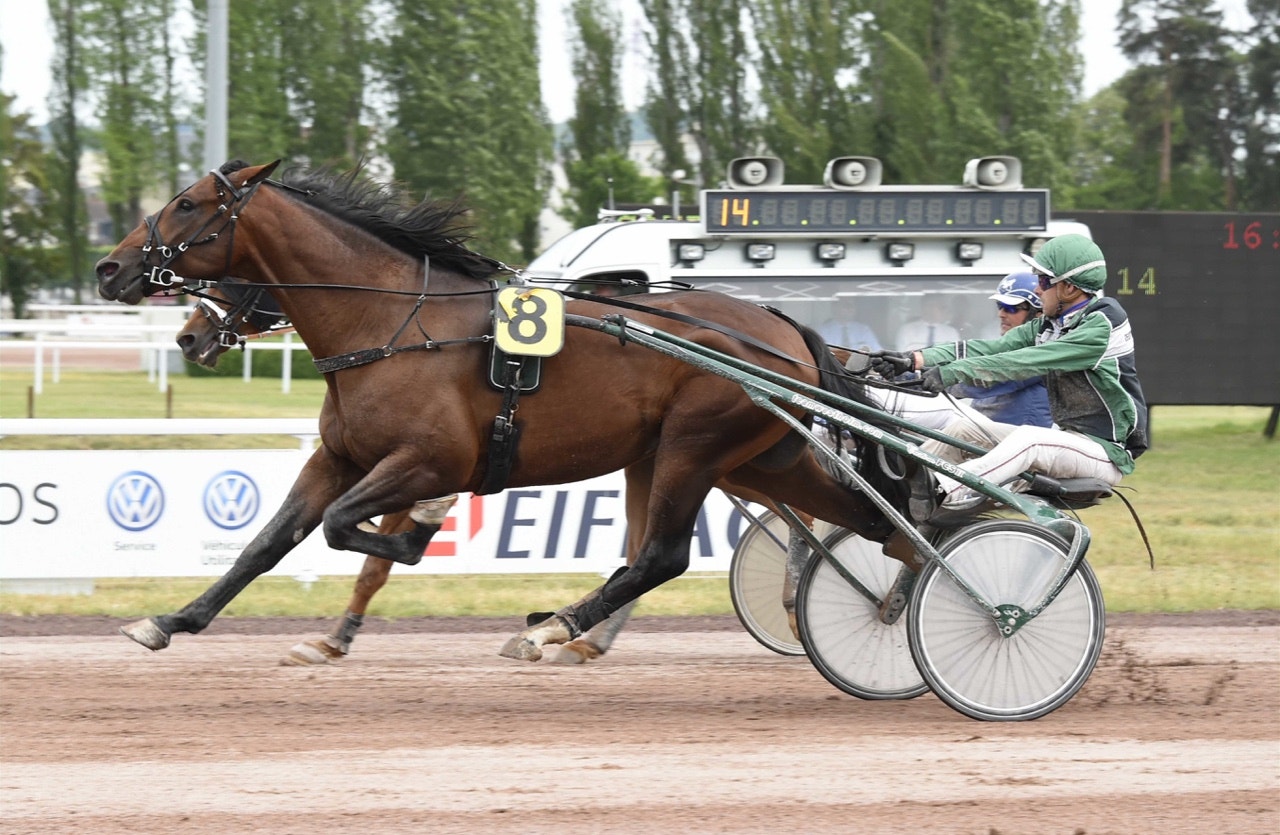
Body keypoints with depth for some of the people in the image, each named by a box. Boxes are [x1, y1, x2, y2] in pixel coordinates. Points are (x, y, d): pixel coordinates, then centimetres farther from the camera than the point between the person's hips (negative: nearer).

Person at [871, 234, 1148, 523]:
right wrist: (915, 360, -10)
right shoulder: (1049, 326, 11)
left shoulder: (1102, 326, -16)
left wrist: (954, 372, -29)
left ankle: (945, 491, -51)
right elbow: (991, 349, 1)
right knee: (966, 428, -1)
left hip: (1107, 451, -9)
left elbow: (1026, 362, -25)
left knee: (1027, 439, -35)